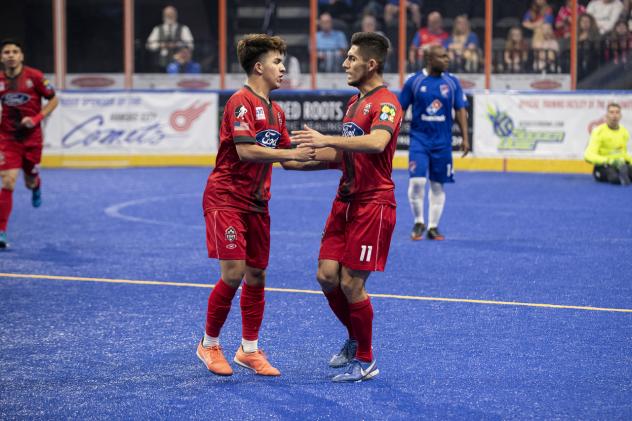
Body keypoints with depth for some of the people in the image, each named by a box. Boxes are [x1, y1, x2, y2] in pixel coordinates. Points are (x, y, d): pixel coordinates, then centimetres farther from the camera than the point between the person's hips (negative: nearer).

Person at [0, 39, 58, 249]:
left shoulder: (34, 76, -11)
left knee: (30, 182, 15)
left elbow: (53, 100, -3)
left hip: (32, 137, 0)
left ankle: (36, 185, 57)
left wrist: (36, 118, -14)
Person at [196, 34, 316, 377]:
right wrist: (293, 154, -24)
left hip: (256, 203, 8)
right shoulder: (241, 101, -14)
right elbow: (246, 150, -24)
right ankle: (209, 345, 6)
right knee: (233, 273, -12)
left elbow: (286, 157, 15)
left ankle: (249, 350, 19)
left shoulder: (275, 111, 13)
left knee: (256, 275, 8)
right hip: (226, 198, -8)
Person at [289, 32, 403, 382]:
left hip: (373, 204, -8)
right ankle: (355, 339, 27)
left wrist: (327, 140, -37)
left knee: (351, 284, -7)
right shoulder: (354, 102, 17)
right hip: (345, 200, 8)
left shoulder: (386, 103, -13)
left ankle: (365, 361, 9)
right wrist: (300, 161, 16)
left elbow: (377, 142, -34)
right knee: (327, 277, 4)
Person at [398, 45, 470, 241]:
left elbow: (460, 111, 5)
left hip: (442, 141, 2)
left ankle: (433, 227, 17)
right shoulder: (414, 81, -3)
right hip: (419, 138, -2)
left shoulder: (452, 82, 2)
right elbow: (400, 110, 3)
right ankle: (418, 222, 7)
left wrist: (465, 138, -1)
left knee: (438, 185, 6)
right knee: (417, 181, -13)